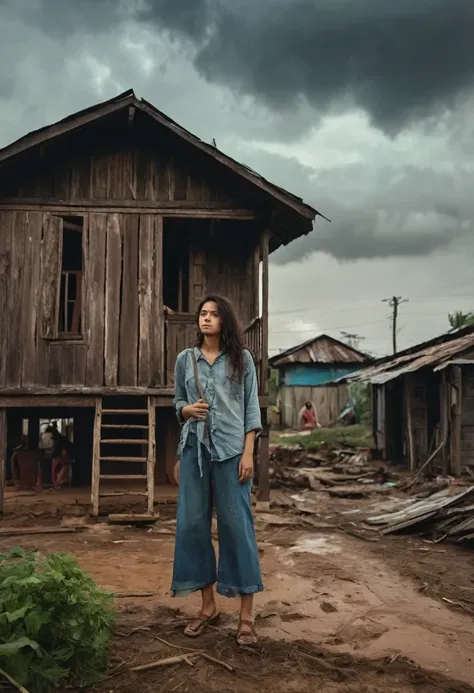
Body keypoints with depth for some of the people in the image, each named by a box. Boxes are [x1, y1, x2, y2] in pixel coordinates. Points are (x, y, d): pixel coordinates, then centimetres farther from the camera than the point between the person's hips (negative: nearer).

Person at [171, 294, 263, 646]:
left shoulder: (242, 359, 4)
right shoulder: (185, 359, 11)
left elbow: (252, 407, 1)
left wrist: (248, 452, -8)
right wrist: (187, 409, -5)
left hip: (231, 448, -3)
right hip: (194, 447, 3)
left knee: (237, 524, -2)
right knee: (193, 523, 4)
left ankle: (247, 615, 6)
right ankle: (208, 605, 20)